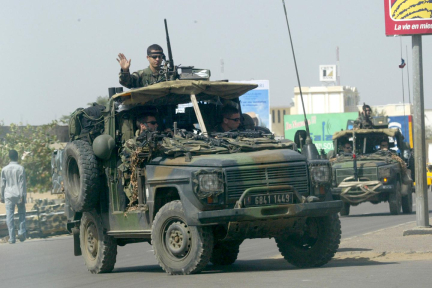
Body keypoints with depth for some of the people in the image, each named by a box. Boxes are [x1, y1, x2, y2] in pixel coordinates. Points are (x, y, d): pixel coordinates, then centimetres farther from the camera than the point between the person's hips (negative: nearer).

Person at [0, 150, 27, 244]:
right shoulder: (20, 168, -3)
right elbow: (22, 183, -7)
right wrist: (22, 196, -8)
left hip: (9, 196, 1)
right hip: (19, 194, -1)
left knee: (9, 217, 0)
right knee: (22, 214, 14)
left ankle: (12, 238, -6)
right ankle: (22, 232, -3)